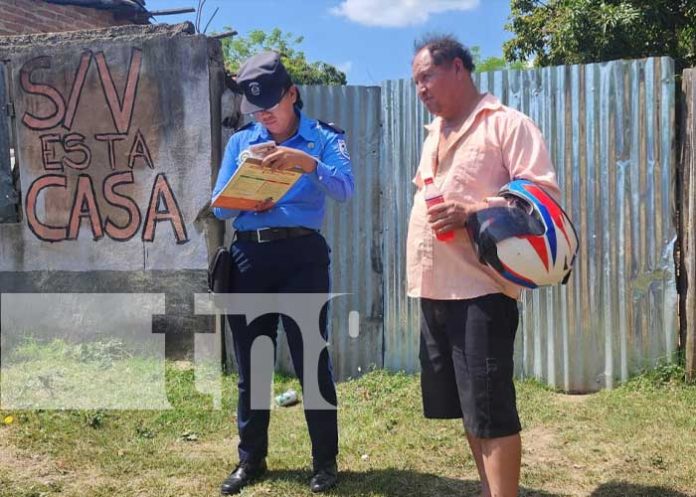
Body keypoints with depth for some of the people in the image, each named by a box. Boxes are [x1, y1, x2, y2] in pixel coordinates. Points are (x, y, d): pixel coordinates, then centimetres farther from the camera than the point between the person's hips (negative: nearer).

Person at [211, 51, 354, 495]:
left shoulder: (324, 138, 3)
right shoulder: (240, 142, 12)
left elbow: (345, 189, -14)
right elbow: (219, 206, 8)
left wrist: (307, 162, -29)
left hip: (302, 254, -3)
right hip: (248, 256, 4)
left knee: (312, 360, -1)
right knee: (249, 362, 9)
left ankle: (326, 460, 14)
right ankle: (251, 458, 24)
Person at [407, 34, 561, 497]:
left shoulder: (507, 123, -5)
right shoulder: (434, 135, 21)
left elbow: (544, 193, -13)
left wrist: (472, 212, -24)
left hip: (480, 287, -8)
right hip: (435, 288, 9)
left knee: (492, 410, -4)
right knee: (469, 408, 16)